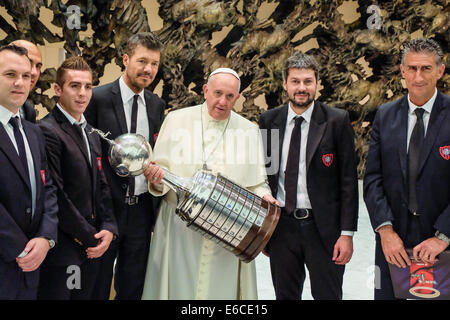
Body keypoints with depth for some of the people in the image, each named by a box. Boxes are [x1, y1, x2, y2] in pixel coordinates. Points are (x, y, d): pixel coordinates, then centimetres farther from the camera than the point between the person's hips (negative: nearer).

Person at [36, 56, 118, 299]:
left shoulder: (91, 133, 15)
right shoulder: (46, 131, -13)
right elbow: (55, 195, -18)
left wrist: (109, 227, 0)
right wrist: (89, 237, -11)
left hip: (92, 247, 8)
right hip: (62, 250, -7)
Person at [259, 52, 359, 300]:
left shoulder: (337, 120, -5)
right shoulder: (268, 121, 4)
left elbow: (348, 179, -5)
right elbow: (263, 173, 9)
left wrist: (347, 233, -9)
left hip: (323, 227, -2)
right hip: (281, 226, 3)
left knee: (327, 295, 8)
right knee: (285, 295, 15)